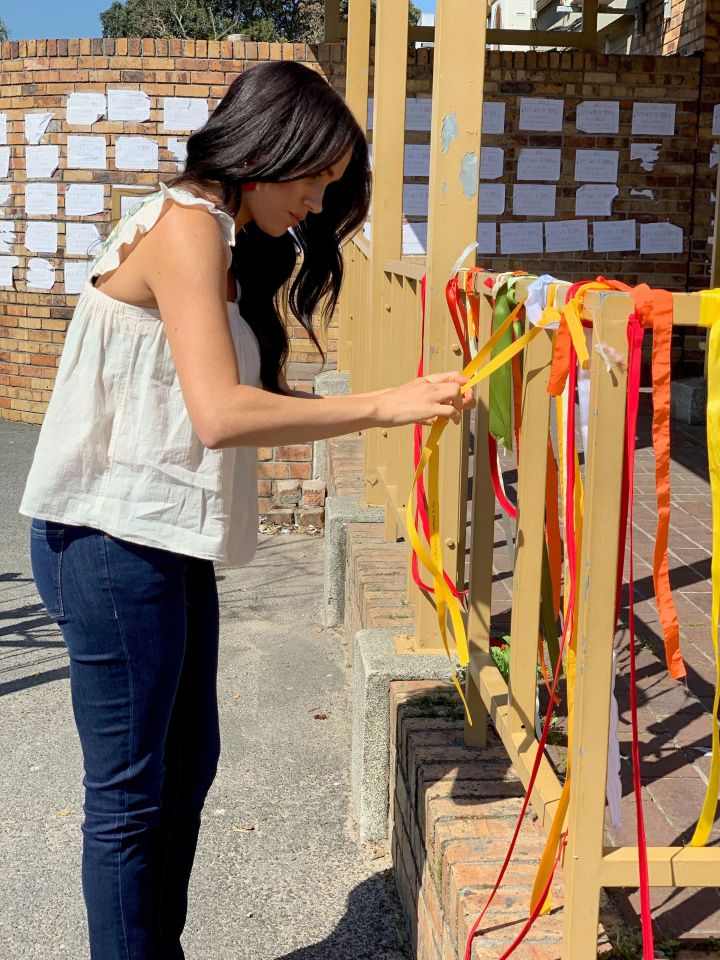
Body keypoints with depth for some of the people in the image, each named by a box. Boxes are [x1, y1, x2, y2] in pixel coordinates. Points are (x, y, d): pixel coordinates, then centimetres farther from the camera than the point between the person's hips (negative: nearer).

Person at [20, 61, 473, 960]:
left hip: (166, 544, 10)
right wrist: (382, 405, -23)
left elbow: (249, 400, 8)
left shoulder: (230, 248, 16)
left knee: (188, 762, 18)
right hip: (115, 541, -10)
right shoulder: (185, 225, -15)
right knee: (130, 794, 1)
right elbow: (221, 414, -26)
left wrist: (386, 408, -1)